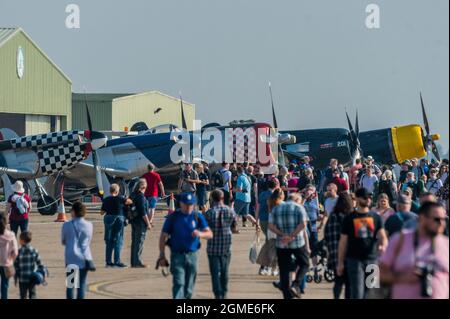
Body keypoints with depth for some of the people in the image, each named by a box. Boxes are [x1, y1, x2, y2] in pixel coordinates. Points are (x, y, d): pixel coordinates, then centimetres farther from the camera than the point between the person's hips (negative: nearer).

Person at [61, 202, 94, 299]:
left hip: (71, 257, -1)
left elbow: (63, 241, 7)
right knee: (82, 283, 6)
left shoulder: (67, 225, -6)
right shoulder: (89, 225, -1)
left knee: (70, 284, 6)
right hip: (84, 258, 1)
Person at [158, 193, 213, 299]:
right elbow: (163, 236, 2)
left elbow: (210, 234, -2)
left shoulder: (198, 217, 5)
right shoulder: (173, 217, 0)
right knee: (179, 283, -15)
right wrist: (162, 256, -4)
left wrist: (200, 234, -25)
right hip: (177, 255, -3)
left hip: (192, 255, 3)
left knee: (189, 287, 11)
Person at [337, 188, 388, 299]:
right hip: (355, 260, -3)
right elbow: (343, 242, 5)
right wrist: (340, 263, 2)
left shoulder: (376, 217, 9)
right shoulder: (349, 218, 3)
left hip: (372, 260, 3)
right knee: (357, 294, -9)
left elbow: (382, 236, 1)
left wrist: (383, 245, -23)